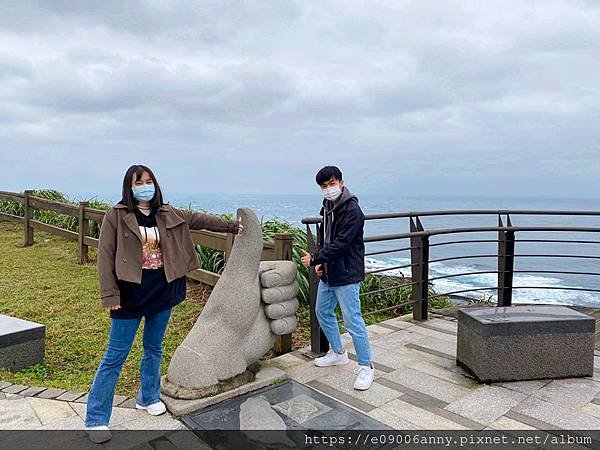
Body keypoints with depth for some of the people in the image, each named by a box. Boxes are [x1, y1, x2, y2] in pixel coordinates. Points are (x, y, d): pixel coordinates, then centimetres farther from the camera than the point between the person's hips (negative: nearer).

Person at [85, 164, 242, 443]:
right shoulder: (116, 216, -7)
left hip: (162, 292, 5)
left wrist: (231, 226, 21)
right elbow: (106, 257, -9)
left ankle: (148, 397, 39)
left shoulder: (168, 215, 5)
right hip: (131, 293, -4)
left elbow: (198, 219, 16)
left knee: (154, 349, 18)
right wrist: (110, 295, -13)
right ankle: (96, 419, 14)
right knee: (115, 356, 2)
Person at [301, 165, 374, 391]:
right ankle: (338, 353, 37)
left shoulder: (352, 210, -18)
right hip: (328, 273, 9)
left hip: (347, 275, -9)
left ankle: (366, 367, 10)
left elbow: (340, 244, -23)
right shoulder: (327, 207, 10)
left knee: (353, 320, -6)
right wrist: (320, 263, 6)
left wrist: (315, 259, -19)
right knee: (322, 312, 19)